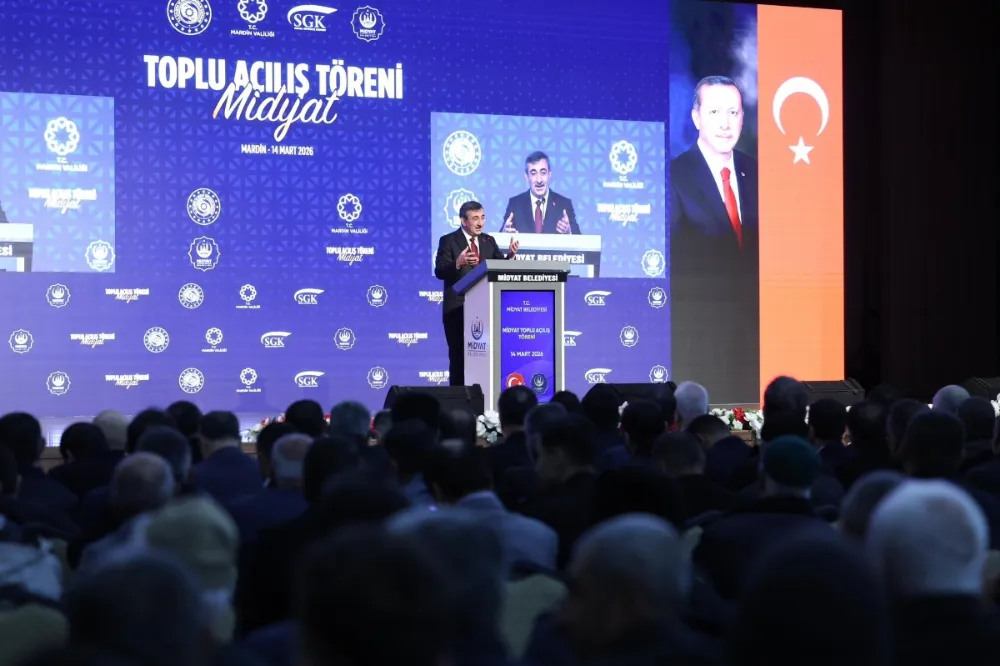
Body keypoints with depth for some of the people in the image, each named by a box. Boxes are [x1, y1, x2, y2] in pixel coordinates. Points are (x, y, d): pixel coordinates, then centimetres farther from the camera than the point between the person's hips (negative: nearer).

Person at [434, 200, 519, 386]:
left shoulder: (489, 241, 10)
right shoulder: (448, 241, -4)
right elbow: (439, 272, -13)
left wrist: (510, 255, -16)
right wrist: (458, 263, -31)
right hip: (458, 308, -4)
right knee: (459, 355, 1)